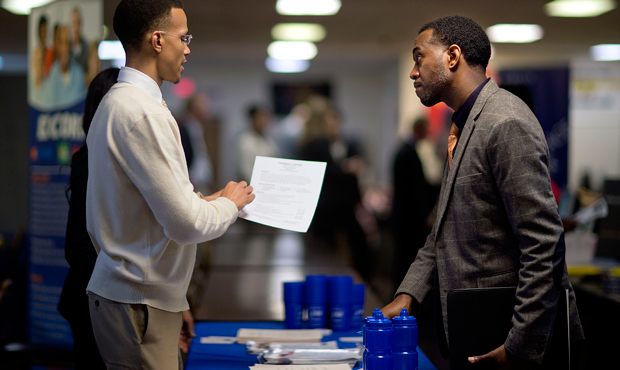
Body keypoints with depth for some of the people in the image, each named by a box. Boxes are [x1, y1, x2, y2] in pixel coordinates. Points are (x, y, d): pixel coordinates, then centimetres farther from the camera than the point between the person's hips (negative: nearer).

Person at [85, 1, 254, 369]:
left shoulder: (118, 102, 13)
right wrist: (230, 203, -3)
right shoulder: (141, 112, -20)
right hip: (139, 306, -10)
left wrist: (210, 200, 16)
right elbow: (186, 223, -21)